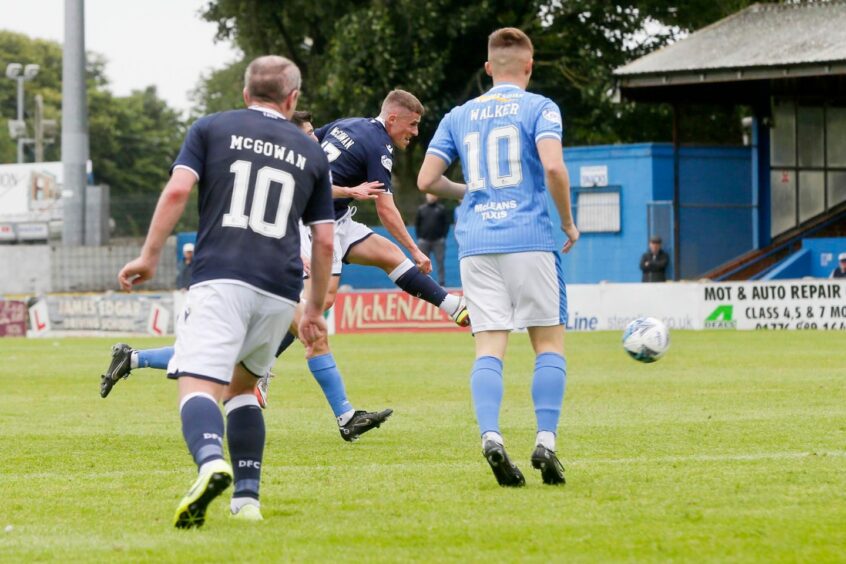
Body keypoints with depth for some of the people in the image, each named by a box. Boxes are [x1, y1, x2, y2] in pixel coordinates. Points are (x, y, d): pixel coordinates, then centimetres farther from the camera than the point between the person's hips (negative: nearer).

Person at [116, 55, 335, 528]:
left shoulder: (211, 129, 13)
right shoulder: (312, 154, 20)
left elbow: (177, 190, -2)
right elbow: (324, 243, 18)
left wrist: (150, 256, 3)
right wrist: (316, 310, 27)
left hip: (221, 279, -3)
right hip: (281, 290, 3)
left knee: (199, 384, -15)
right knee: (242, 384, 24)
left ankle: (211, 463, -46)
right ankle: (247, 497, 14)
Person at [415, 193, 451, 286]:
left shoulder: (441, 209, 4)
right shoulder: (421, 209, 9)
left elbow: (446, 223, 4)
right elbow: (417, 224, 11)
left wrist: (443, 237, -4)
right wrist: (419, 237, 2)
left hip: (438, 241, -2)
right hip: (424, 240, 2)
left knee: (440, 262, -3)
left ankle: (441, 282, -1)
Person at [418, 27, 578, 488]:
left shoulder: (458, 117, 14)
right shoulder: (539, 108, 2)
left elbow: (426, 179, 10)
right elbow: (553, 167, -13)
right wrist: (568, 222, 0)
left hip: (475, 244, 3)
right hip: (530, 240, -3)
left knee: (489, 347, -1)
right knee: (549, 343, 6)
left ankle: (490, 436, -21)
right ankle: (545, 441, -7)